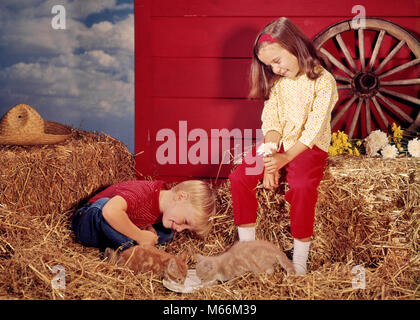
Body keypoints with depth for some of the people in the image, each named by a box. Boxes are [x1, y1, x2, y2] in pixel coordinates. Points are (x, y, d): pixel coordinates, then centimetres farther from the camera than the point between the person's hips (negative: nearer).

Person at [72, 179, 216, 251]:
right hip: (88, 224, -7)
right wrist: (140, 236, -37)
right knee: (103, 203, -40)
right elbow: (110, 211, -50)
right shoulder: (144, 192, -35)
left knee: (166, 233, -5)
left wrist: (150, 229, -15)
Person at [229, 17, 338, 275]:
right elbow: (271, 121, 0)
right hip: (278, 144, 6)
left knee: (302, 186, -34)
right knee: (239, 177, -16)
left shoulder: (323, 80, -11)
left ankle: (299, 261, -21)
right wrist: (269, 160, -14)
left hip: (309, 147, -5)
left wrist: (285, 159, -23)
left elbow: (314, 129, -16)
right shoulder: (277, 80, 7)